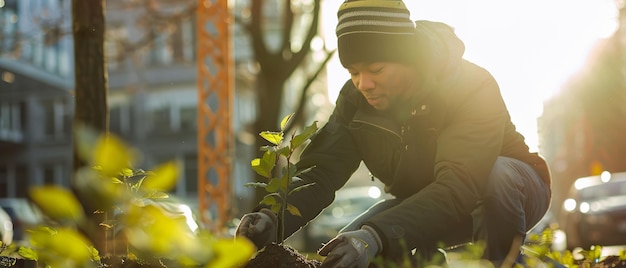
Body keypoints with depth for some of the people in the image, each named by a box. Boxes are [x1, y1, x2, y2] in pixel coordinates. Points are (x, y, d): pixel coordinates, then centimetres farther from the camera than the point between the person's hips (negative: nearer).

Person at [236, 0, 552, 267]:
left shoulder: (473, 88, -32)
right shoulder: (356, 98, -14)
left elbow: (458, 186, -45)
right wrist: (271, 216, -45)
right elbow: (321, 169, -23)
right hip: (427, 201, 5)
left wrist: (377, 236, -60)